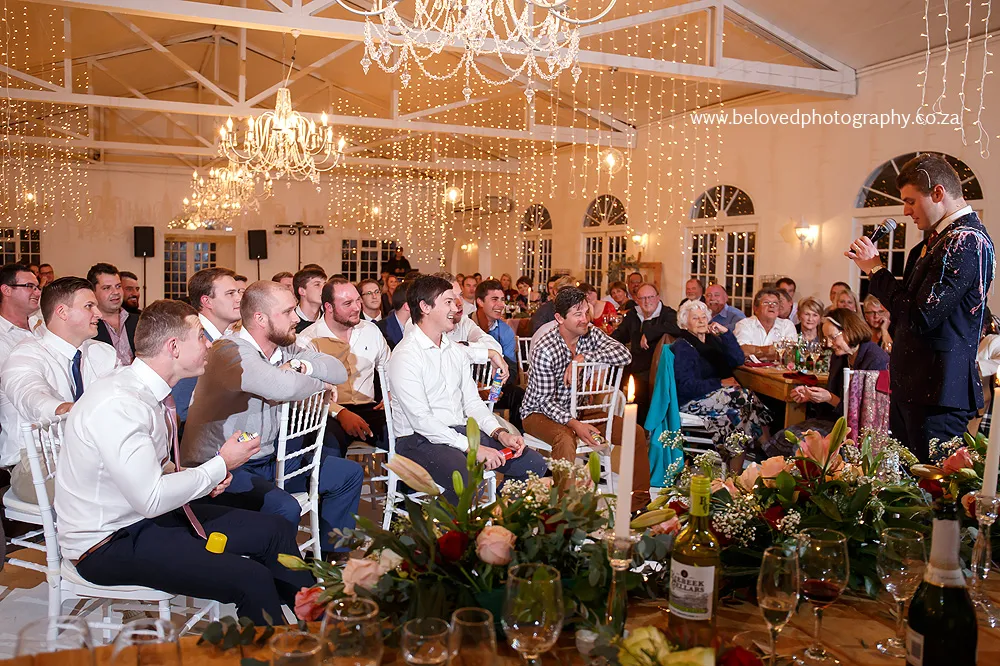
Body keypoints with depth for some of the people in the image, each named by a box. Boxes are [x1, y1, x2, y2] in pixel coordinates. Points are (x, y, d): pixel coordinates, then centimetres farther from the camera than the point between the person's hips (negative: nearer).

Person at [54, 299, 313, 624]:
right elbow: (151, 499, -28)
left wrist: (196, 474, -4)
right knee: (251, 579, -24)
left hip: (150, 513, 9)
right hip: (109, 545, -9)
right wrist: (221, 465, -17)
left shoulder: (152, 392, 2)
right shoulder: (118, 404, -26)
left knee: (276, 531, 4)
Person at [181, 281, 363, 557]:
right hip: (220, 469, -9)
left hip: (268, 459, 9)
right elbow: (283, 387, -38)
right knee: (284, 508, -34)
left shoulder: (283, 348, 5)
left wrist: (299, 365, -19)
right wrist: (320, 384, -18)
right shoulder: (230, 351, -21)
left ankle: (330, 557, 23)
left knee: (349, 474, 11)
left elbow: (339, 371, -1)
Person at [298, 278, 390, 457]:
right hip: (329, 413, -4)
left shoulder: (371, 330, 16)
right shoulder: (307, 340, -1)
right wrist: (340, 413, -24)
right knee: (330, 445, -38)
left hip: (368, 409, 4)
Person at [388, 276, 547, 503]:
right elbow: (420, 420, -18)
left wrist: (500, 433, -3)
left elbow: (472, 402, 15)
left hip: (461, 432, 8)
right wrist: (472, 448, -22)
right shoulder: (406, 355, -11)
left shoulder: (454, 350, 15)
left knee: (535, 464, -2)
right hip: (420, 440, -8)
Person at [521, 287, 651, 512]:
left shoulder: (591, 334, -6)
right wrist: (574, 424, -36)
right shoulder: (544, 350, -23)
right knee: (565, 438, -40)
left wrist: (582, 357, -27)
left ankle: (639, 503, 9)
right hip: (540, 412, -7)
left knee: (636, 433, -2)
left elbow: (624, 355, -21)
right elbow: (545, 400, -22)